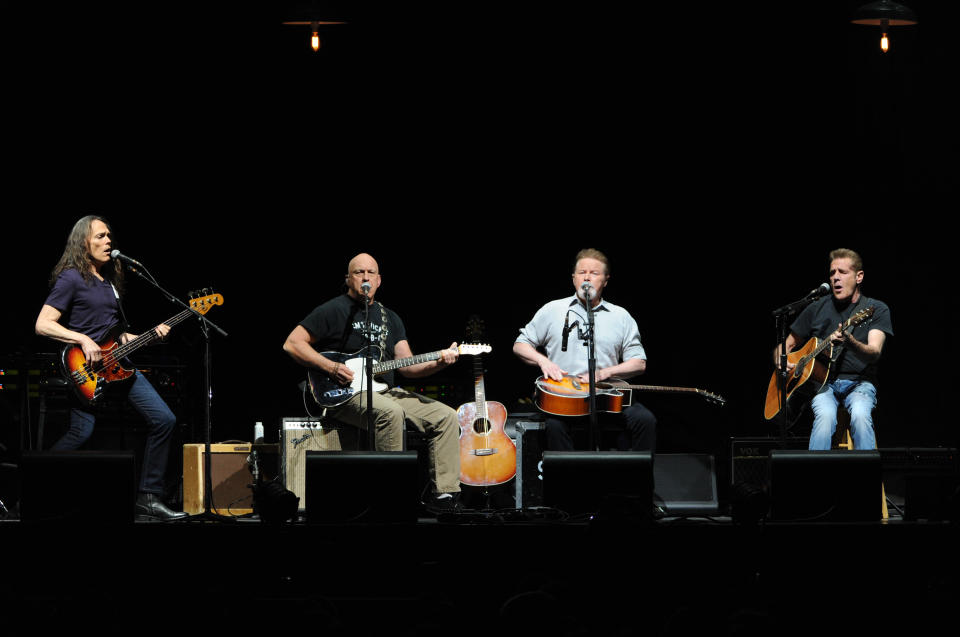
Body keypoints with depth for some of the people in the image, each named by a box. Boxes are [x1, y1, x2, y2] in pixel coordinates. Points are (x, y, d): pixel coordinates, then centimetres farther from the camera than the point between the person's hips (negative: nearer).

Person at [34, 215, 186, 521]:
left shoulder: (109, 280, 19)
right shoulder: (71, 278, -6)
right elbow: (43, 324, -13)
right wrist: (83, 340, -21)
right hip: (86, 369, -8)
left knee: (164, 419, -2)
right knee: (81, 432, -18)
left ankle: (148, 498, 3)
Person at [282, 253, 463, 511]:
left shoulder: (390, 318, 18)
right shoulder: (333, 310, 0)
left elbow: (407, 366, 12)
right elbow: (292, 344, -5)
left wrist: (438, 363, -8)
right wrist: (331, 368, -15)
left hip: (385, 391, 7)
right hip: (344, 394, -7)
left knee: (446, 416, -9)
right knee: (390, 412, -38)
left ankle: (444, 493, -11)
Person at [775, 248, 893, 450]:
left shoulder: (877, 310, 2)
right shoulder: (817, 309, 10)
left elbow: (875, 354, -14)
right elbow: (788, 344, 20)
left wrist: (851, 343, -36)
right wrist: (781, 363, -4)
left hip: (858, 382, -1)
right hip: (821, 383, 1)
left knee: (860, 415, -35)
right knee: (825, 416, -33)